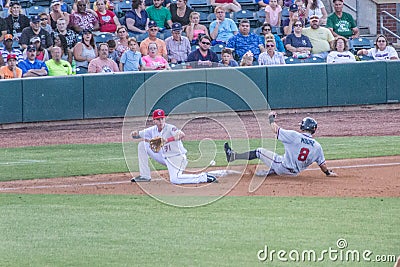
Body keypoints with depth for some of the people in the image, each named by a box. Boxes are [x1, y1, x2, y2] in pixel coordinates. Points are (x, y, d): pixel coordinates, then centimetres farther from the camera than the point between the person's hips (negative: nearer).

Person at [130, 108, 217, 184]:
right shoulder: (153, 130, 2)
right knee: (142, 145, 6)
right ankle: (145, 176, 9)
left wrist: (167, 140, -51)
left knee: (174, 179, -33)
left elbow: (182, 135, -40)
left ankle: (204, 177, -21)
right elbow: (139, 134, 11)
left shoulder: (170, 128, -19)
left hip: (177, 157, -8)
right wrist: (135, 134, -15)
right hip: (164, 158, 8)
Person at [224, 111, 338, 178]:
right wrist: (328, 173, 19)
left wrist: (271, 118, 9)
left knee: (259, 152, 7)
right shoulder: (317, 146, -6)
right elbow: (322, 164, 0)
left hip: (282, 166, -4)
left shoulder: (294, 136, -16)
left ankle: (233, 156, 9)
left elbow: (275, 129, -9)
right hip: (294, 173, 4)